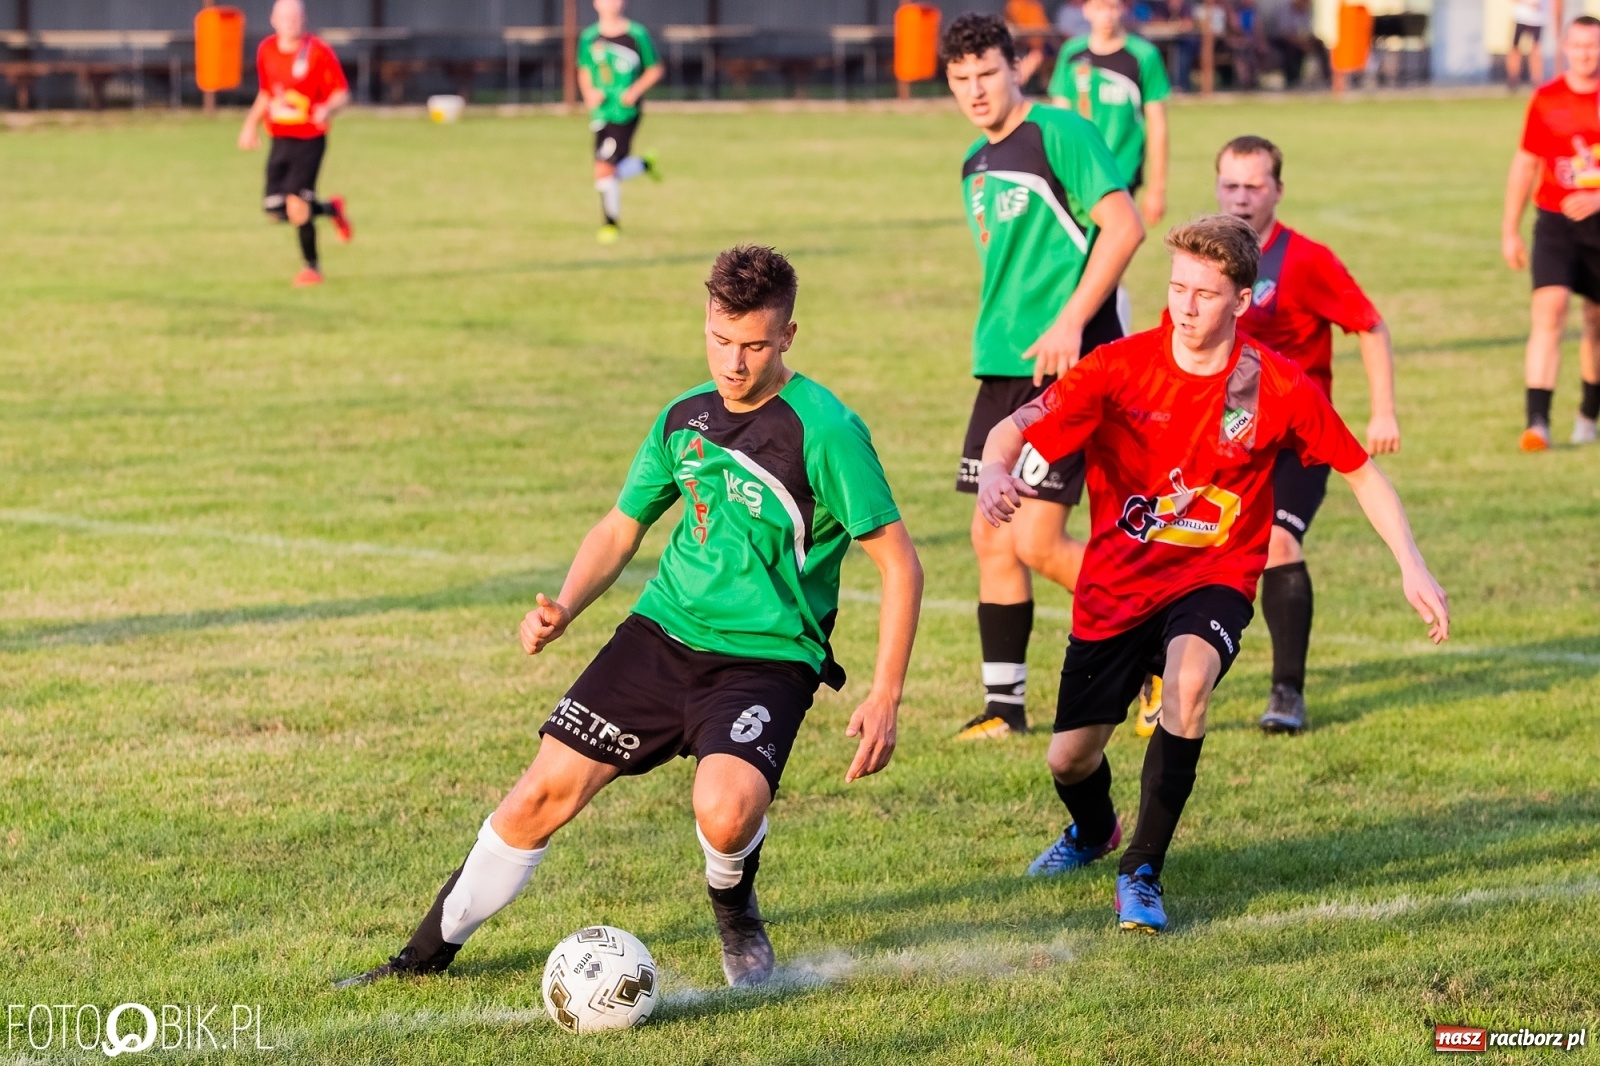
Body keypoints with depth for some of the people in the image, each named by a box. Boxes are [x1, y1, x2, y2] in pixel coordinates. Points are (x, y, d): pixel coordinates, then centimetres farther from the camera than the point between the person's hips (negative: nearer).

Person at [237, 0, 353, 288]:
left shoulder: (318, 52, -10)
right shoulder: (266, 51, 6)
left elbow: (342, 93, -8)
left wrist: (328, 109, -28)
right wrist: (251, 124, 11)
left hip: (309, 139, -6)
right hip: (280, 140, 6)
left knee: (297, 204, -16)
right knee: (274, 209, 2)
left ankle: (312, 267, 3)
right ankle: (331, 209, 28)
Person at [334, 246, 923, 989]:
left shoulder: (825, 431, -14)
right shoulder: (686, 417, 5)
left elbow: (899, 565, -12)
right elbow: (620, 529, 18)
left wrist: (885, 699, -17)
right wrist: (564, 608, -1)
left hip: (767, 656, -5)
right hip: (662, 632, 5)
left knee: (725, 811, -31)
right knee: (546, 790, -2)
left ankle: (734, 910, 7)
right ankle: (429, 952, 18)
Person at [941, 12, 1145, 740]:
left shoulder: (1060, 134, -10)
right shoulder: (977, 163, 16)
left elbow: (1124, 226, -18)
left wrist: (1070, 324, -22)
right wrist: (994, 338, 19)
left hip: (1066, 366, -9)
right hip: (1001, 369, 9)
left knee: (1037, 541, -12)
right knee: (992, 539, 7)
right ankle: (1005, 706, 14)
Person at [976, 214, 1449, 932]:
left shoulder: (1279, 389, -12)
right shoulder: (1123, 367, -14)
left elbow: (1361, 473, 1)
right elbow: (1015, 429, -16)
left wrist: (1413, 569, -7)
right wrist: (995, 474, -40)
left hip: (1212, 579, -1)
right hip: (1116, 582, 1)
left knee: (1188, 679, -35)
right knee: (1069, 759, 7)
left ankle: (1141, 872, -20)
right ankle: (1093, 833, 49)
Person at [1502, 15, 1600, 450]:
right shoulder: (1546, 99, 3)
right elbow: (1525, 165, 10)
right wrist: (1509, 231, 11)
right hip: (1555, 222, 0)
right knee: (1548, 309, -18)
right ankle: (1537, 423, -24)